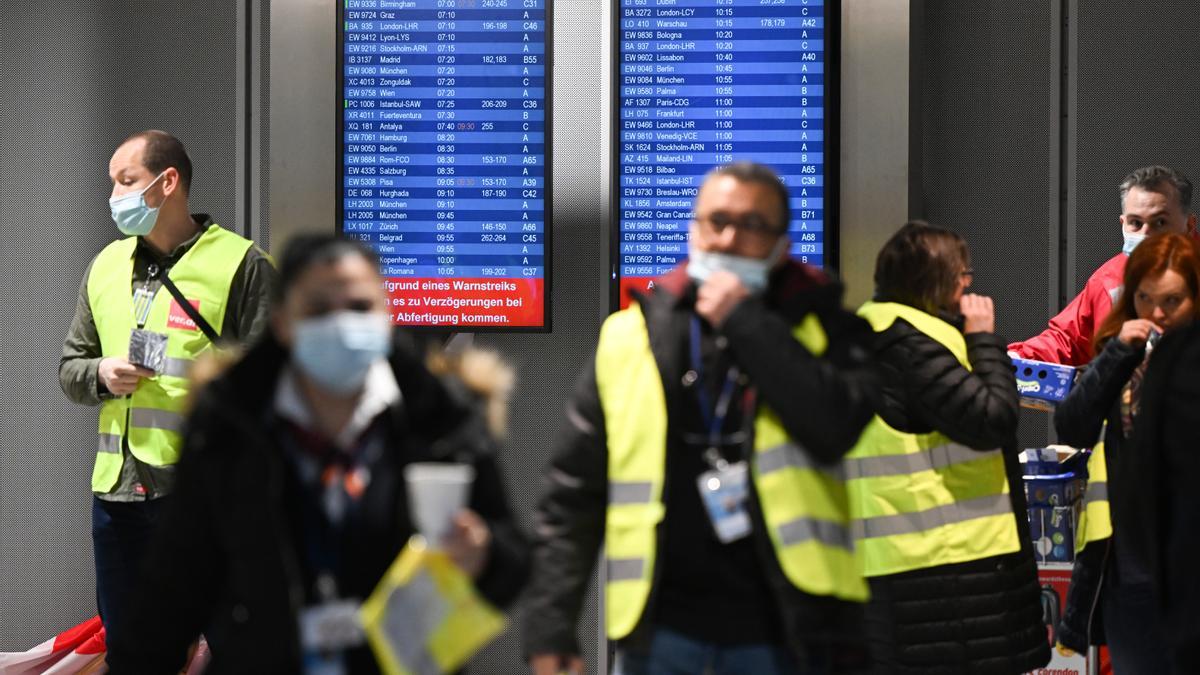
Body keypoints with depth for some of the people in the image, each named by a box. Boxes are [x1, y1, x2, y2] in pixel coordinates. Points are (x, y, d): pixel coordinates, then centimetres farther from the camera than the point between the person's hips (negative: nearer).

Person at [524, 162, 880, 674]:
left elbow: (838, 427, -17)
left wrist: (746, 324, -12)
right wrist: (550, 628, 2)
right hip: (662, 629, 1)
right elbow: (572, 495, 9)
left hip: (781, 634, -1)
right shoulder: (631, 336, 8)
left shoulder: (820, 326, 5)